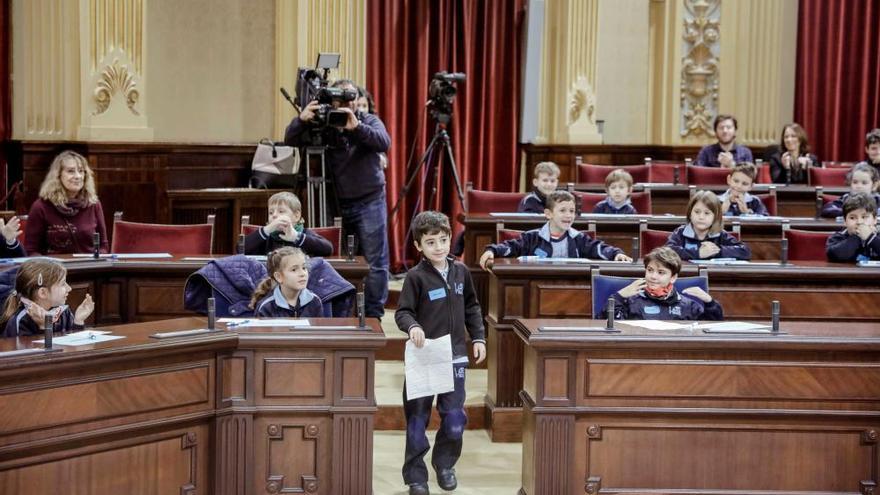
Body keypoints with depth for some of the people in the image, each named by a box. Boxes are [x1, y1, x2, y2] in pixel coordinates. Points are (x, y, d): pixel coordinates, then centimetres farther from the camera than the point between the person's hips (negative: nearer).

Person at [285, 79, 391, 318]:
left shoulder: (369, 121, -3)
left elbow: (384, 142, -23)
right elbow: (291, 141, -9)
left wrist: (357, 127, -39)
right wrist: (301, 119, -30)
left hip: (369, 202, -2)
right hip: (337, 203, 2)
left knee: (375, 262, -3)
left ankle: (373, 315, 3)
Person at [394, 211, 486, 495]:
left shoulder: (461, 271, 4)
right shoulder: (416, 276, -9)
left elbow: (472, 308, 15)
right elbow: (402, 312, -10)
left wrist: (478, 338, 9)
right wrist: (412, 326, -30)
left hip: (455, 357, 3)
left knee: (455, 418, 2)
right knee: (417, 418, 4)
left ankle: (445, 464, 26)